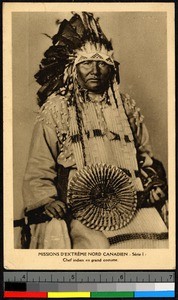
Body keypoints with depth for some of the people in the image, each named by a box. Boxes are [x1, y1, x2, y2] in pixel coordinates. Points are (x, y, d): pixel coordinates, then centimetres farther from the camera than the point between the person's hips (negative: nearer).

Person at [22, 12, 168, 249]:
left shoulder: (126, 107, 19)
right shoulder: (54, 110, 8)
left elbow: (145, 156, 28)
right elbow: (39, 169, 5)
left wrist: (155, 185, 12)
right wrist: (46, 200, -10)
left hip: (131, 201, 3)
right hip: (80, 206, -3)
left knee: (160, 242, -19)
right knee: (94, 246, -30)